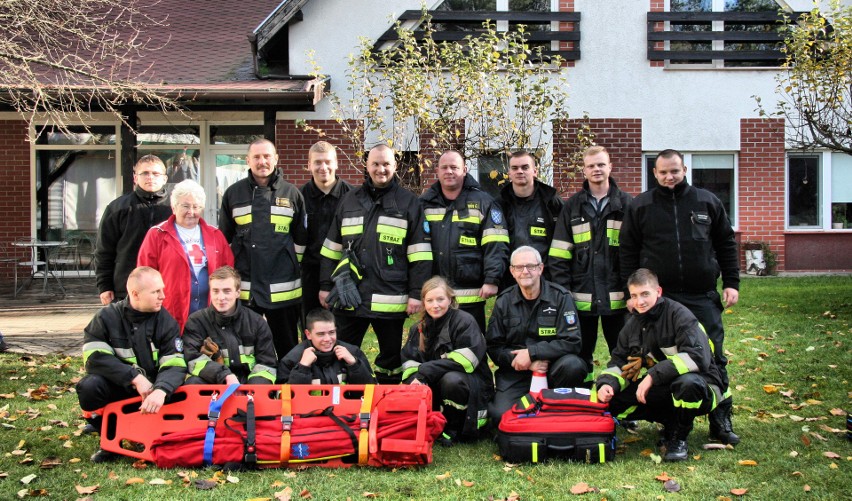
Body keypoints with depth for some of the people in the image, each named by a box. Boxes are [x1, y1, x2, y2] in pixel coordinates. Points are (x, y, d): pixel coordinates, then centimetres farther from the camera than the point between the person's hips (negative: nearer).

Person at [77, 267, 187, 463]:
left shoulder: (166, 321, -5)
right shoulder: (107, 318, -6)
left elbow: (175, 365, -15)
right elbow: (95, 358, -19)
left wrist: (160, 391, -37)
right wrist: (135, 378, -28)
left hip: (153, 391, 1)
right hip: (117, 388, -1)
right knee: (89, 386, -29)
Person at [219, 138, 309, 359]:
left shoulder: (292, 194, 5)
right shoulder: (233, 193, 6)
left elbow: (301, 238, 12)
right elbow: (223, 238, 12)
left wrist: (294, 269, 11)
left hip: (283, 289, 0)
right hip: (243, 288, 1)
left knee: (288, 349, 9)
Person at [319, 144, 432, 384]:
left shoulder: (409, 203, 2)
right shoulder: (349, 200, 12)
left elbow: (420, 255, -1)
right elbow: (332, 249, 16)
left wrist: (417, 293, -7)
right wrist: (325, 286, 13)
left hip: (390, 299, -3)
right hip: (349, 296, 3)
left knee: (391, 355, 10)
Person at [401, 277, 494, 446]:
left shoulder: (465, 321, -12)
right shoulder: (418, 329, 8)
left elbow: (464, 360, -25)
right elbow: (409, 362, 0)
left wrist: (425, 373, -28)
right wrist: (414, 380, -24)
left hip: (473, 386, -5)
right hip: (435, 387, 5)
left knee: (451, 379, -37)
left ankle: (453, 429, -14)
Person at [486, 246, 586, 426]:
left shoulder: (560, 297, -5)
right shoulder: (503, 301, 2)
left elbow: (571, 342, -12)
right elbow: (493, 347, 0)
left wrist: (531, 352, -20)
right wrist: (527, 363, -15)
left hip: (552, 365, -1)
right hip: (515, 371, 1)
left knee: (573, 365, -33)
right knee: (501, 416, -23)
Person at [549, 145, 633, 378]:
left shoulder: (626, 204, 4)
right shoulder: (573, 206, 7)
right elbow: (559, 254, 3)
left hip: (617, 297, -1)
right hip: (581, 297, 1)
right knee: (579, 356, 10)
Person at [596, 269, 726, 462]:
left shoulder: (678, 315, -16)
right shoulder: (633, 324, 6)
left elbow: (698, 357, -29)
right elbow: (619, 361, 7)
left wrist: (654, 375, -33)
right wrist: (607, 383, -15)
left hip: (699, 388, -6)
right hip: (658, 389, 6)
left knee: (688, 382, -41)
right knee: (610, 401, -11)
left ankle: (678, 439, -13)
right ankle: (670, 421, 7)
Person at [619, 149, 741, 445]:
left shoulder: (707, 202, 8)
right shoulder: (640, 207, 5)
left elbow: (726, 244, 13)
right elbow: (628, 252, 6)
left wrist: (731, 283, 5)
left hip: (703, 297, 1)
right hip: (658, 297, 0)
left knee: (714, 359, 2)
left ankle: (721, 422, 12)